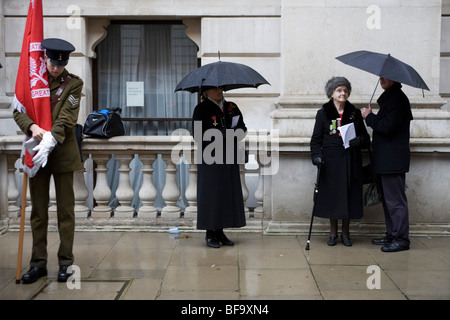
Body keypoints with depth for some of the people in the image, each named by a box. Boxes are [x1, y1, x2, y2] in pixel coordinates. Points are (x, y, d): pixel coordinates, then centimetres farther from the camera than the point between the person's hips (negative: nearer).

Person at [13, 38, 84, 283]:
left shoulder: (74, 83, -2)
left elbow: (67, 118, -11)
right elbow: (18, 111, 1)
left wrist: (50, 141, -24)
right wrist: (32, 127, -20)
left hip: (62, 152, -2)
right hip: (36, 150, 3)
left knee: (66, 209, 4)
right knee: (38, 210, 8)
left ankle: (66, 262, 13)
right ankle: (38, 263, 16)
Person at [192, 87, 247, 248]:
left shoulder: (232, 107, 12)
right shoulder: (201, 109, -4)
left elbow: (243, 128, 12)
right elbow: (198, 135, -12)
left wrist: (238, 131, -12)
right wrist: (225, 132, -17)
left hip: (229, 158, 5)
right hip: (210, 158, -5)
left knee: (227, 194, 6)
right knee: (211, 194, -2)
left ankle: (220, 232, 16)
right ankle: (210, 234, 8)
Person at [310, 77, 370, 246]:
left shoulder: (355, 113, 9)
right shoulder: (323, 113, 4)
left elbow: (366, 138, 12)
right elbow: (316, 139, 3)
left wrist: (360, 140, -11)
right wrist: (316, 155, -13)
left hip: (351, 162, 1)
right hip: (330, 162, -1)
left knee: (349, 196, 2)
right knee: (331, 195, 1)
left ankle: (346, 233, 16)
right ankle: (333, 232, 16)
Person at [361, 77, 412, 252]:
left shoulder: (398, 98, -14)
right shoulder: (389, 97, 16)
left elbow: (387, 127, -22)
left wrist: (369, 117, -11)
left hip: (393, 160, -10)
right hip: (387, 160, 10)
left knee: (395, 200, -5)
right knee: (388, 199, 15)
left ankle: (401, 239, 2)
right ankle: (392, 235, 23)